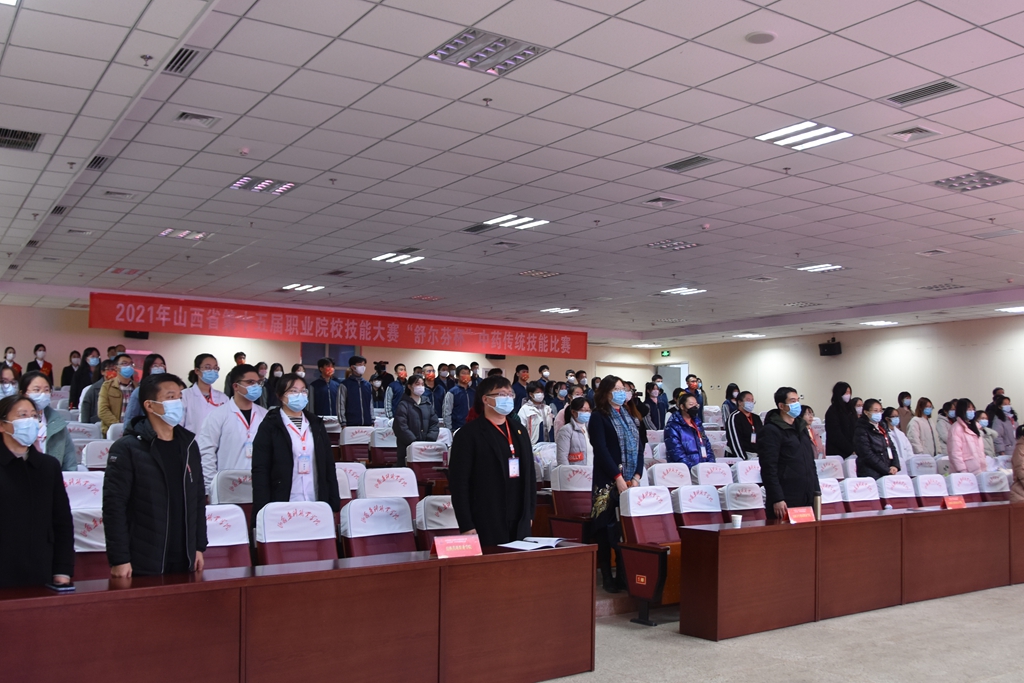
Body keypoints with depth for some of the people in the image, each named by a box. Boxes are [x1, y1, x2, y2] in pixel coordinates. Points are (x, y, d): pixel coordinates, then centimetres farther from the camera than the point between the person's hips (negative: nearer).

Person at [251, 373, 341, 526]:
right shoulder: (269, 426, 0)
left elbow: (329, 466, 12)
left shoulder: (316, 425, 13)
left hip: (317, 506, 4)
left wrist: (334, 504, 5)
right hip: (282, 507, -4)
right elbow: (260, 471, -5)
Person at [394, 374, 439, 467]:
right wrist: (414, 442, -18)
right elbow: (401, 427, -11)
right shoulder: (403, 405, -1)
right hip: (408, 447, -4)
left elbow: (435, 424, 9)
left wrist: (430, 440, -6)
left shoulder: (427, 404, 14)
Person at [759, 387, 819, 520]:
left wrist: (816, 490, 18)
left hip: (807, 499, 7)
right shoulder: (771, 431, -7)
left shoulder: (801, 427, 18)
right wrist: (777, 499, -19)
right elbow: (769, 468, -14)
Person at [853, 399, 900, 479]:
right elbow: (868, 455, -12)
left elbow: (892, 448, 17)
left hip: (888, 473, 6)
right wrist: (887, 470, -12)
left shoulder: (882, 427, 17)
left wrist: (895, 466, 0)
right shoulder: (861, 431, -5)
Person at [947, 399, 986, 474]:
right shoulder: (956, 428, -10)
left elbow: (980, 449, 20)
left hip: (978, 469, 8)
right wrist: (962, 471, -20)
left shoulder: (974, 426, 17)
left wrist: (984, 467, 14)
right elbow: (955, 453, -16)